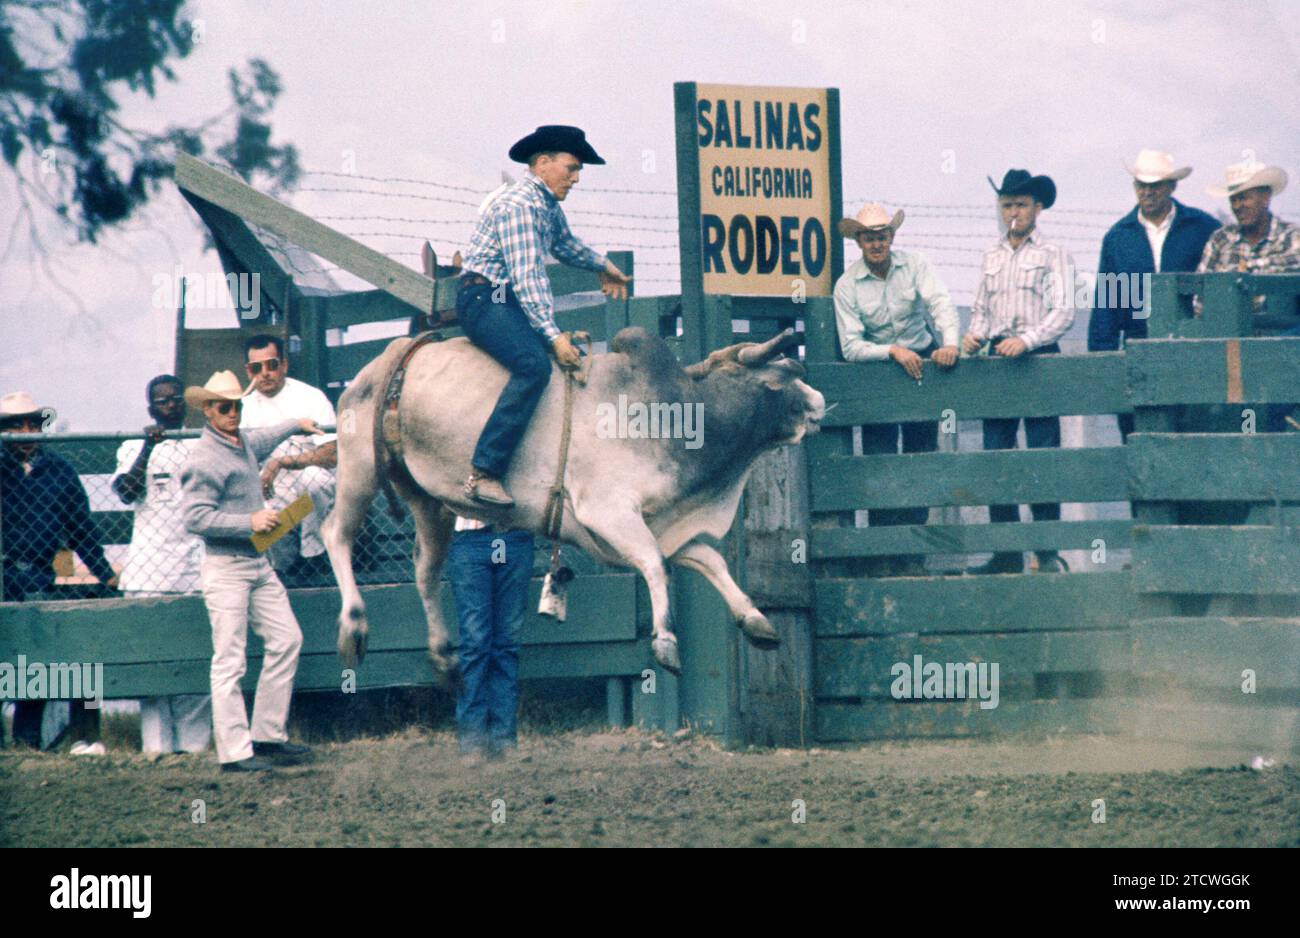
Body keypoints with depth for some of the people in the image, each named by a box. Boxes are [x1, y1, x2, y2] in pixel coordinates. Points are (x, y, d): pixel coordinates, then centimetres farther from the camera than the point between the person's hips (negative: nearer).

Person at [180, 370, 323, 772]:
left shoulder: (243, 442, 12)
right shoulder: (205, 458, -15)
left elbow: (261, 441, 39)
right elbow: (195, 517, -21)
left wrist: (295, 426, 51)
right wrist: (249, 521, -23)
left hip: (259, 563, 9)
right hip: (226, 568, -9)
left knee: (286, 639, 10)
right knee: (229, 661, -8)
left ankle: (267, 735, 17)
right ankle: (234, 751, -8)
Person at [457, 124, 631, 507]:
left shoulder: (549, 206, 15)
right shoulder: (517, 205, -17)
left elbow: (565, 244, 39)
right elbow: (525, 276, -25)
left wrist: (602, 265, 54)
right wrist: (552, 335, -30)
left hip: (512, 303, 11)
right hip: (484, 299, -11)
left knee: (577, 357, 5)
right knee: (534, 365, -31)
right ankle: (484, 473, -38)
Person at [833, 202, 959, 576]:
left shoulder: (914, 265, -5)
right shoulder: (847, 285, -7)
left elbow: (941, 304, -19)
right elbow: (851, 346, -13)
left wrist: (949, 342, -38)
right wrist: (893, 352, -29)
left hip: (922, 362, 1)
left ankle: (913, 554, 6)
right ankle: (886, 555, -3)